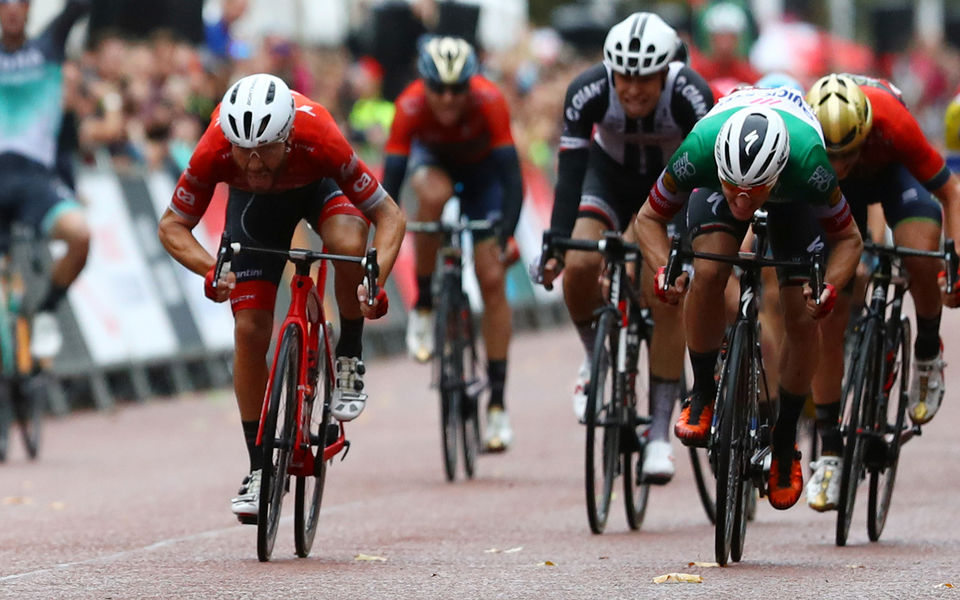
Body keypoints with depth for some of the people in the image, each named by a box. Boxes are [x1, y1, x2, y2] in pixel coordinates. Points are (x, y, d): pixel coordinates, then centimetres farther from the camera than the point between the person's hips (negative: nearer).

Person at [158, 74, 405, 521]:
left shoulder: (318, 140, -41)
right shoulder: (214, 152, -37)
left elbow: (388, 215, -31)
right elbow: (172, 225, -23)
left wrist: (376, 281, -47)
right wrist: (211, 271, -42)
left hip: (319, 186, -1)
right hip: (254, 203, 1)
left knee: (349, 244, -36)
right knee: (250, 330, -10)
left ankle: (349, 361, -10)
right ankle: (259, 471, 3)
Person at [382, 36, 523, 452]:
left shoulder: (489, 102, -37)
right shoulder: (411, 107, -35)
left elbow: (512, 176, -39)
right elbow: (391, 177, -37)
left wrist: (506, 236, -51)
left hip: (482, 169, 0)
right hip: (432, 160, 0)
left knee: (492, 280, -10)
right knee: (434, 197, -38)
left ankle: (497, 403, -3)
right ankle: (423, 308, -17)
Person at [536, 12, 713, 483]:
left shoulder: (690, 95, -34)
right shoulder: (588, 91, -31)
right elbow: (570, 172, -32)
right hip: (610, 174, 1)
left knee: (667, 298, -15)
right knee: (579, 267, -24)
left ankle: (660, 434, -9)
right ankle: (594, 358, 7)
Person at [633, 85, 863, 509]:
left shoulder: (808, 164, -43)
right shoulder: (699, 151, -41)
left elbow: (848, 239, -23)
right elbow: (649, 218, -22)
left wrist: (830, 287, -42)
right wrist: (664, 271, -40)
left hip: (793, 199, 0)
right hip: (715, 183, 0)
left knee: (802, 318, -9)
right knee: (708, 272, -27)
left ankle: (785, 439, 13)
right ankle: (702, 392, -5)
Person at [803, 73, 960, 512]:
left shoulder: (892, 124, -40)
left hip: (893, 172, -1)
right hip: (835, 196, 1)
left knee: (920, 255, -31)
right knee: (828, 318, -9)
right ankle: (830, 451, 1)